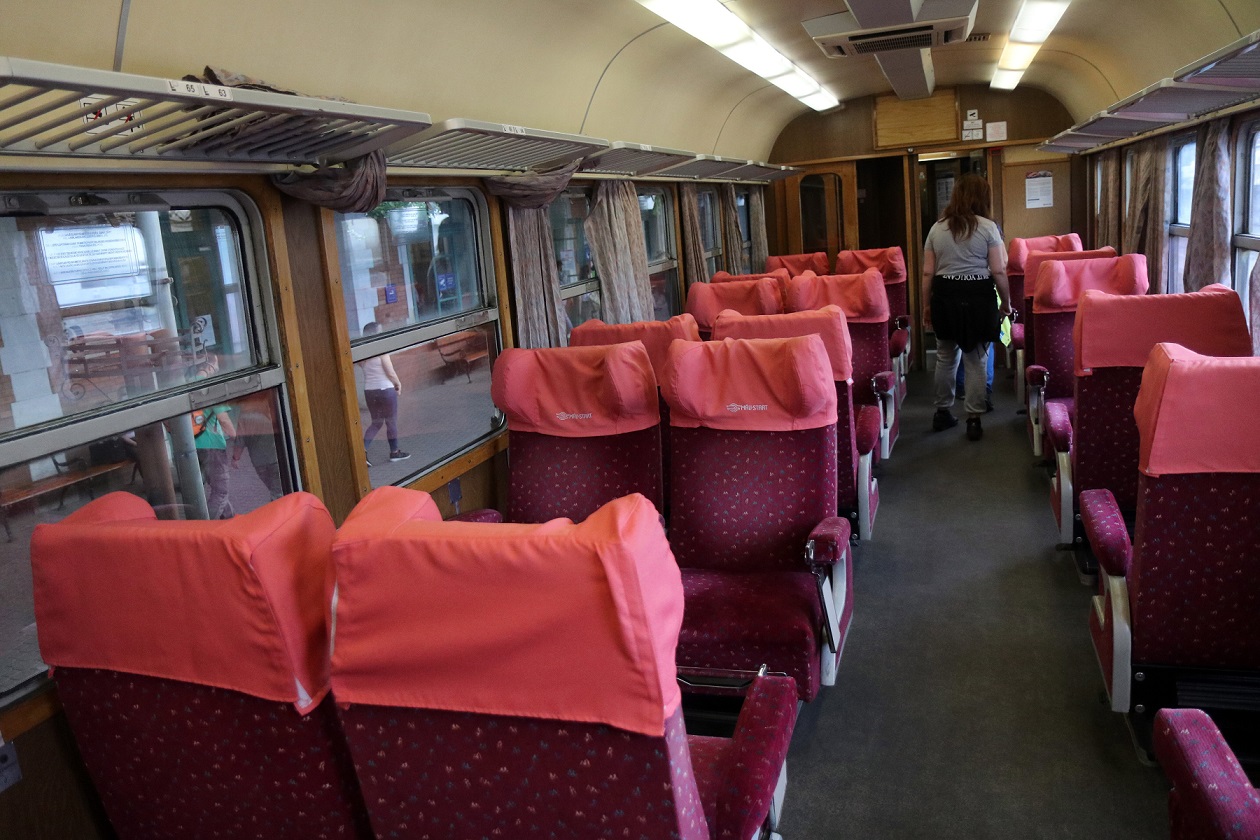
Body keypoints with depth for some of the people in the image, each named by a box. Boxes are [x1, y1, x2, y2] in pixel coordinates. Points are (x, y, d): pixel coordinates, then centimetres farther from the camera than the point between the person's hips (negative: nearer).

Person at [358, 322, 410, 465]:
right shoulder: (381, 351, -14)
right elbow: (391, 373, -12)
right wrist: (399, 384, 5)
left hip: (369, 391, 6)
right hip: (385, 389, -6)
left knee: (376, 422, 16)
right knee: (391, 422, 10)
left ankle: (363, 449, -1)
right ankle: (394, 452, 19)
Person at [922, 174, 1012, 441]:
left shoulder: (936, 228, 5)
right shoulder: (988, 227, -4)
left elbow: (928, 273, 5)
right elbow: (998, 271, -7)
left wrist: (928, 304, 15)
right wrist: (1006, 302, 5)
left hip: (944, 295, 3)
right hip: (978, 296, -3)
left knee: (945, 358, 16)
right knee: (976, 361, 3)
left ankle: (942, 413, 25)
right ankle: (973, 420, 4)